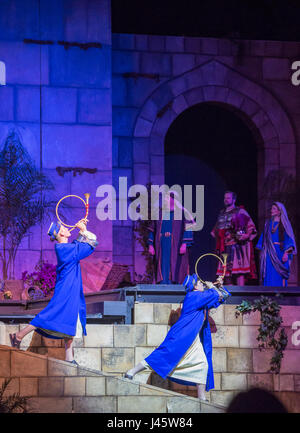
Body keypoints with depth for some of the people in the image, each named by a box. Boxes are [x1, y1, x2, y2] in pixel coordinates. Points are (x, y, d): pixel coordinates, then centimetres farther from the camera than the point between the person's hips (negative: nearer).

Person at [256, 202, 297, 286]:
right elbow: (263, 238, 15)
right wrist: (261, 251, 7)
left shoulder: (284, 224, 2)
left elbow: (289, 239, -4)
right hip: (269, 254, 3)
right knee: (269, 276, -3)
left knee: (279, 276, -7)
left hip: (279, 253, -3)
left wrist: (286, 253, -16)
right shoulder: (268, 223, 14)